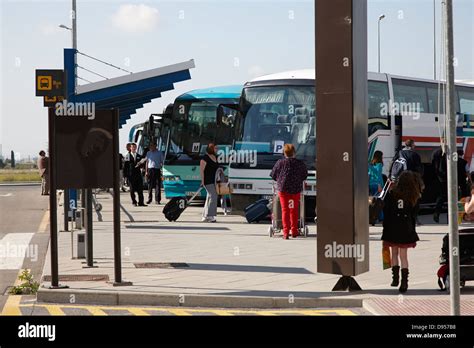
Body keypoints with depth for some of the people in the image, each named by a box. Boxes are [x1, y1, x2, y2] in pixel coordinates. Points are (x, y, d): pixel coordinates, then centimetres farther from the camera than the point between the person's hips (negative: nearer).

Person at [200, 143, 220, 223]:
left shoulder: (215, 157, 14)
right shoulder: (205, 158, -12)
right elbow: (202, 170, -15)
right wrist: (202, 181, -19)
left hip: (214, 180, 9)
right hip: (208, 181, -9)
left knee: (210, 198, 9)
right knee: (213, 197, -16)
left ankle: (205, 216, 13)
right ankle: (210, 216, -16)